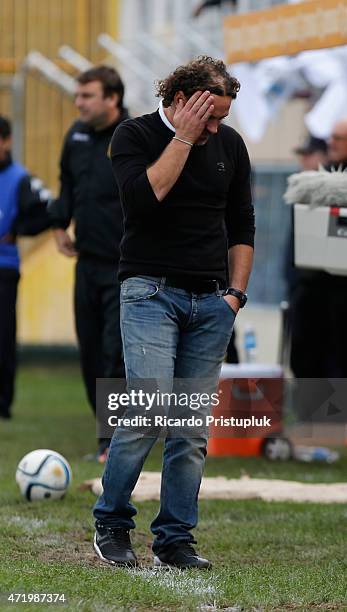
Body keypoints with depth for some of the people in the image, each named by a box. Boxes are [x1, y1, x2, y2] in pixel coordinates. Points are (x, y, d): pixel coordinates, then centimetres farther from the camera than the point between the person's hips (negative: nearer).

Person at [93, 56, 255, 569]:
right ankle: (111, 524, 0)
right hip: (151, 292, -4)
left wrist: (236, 293, 7)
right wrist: (184, 138, -17)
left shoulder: (229, 144, 10)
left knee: (193, 425, 1)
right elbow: (143, 198, -21)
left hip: (211, 301, 4)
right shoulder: (134, 135, -3)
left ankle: (175, 539, 7)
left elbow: (242, 225, 16)